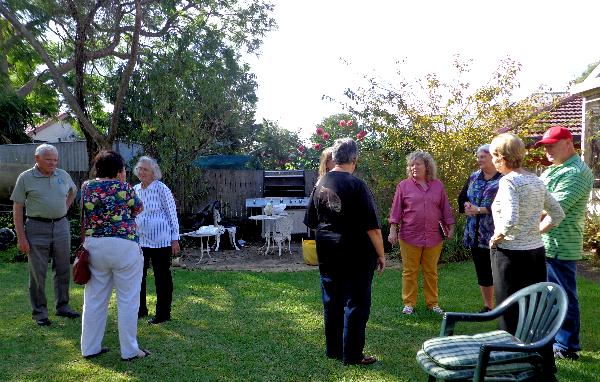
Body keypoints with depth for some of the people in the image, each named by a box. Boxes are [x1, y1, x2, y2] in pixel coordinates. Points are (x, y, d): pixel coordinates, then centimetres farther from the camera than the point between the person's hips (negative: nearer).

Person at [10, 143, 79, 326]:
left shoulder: (63, 175, 5)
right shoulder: (25, 178, -5)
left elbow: (73, 190, 28)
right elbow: (17, 209, -5)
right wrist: (21, 237, -9)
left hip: (61, 226, 4)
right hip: (37, 228, -4)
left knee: (63, 270, 11)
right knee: (38, 273, 3)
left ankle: (62, 306, 25)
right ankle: (39, 312, 16)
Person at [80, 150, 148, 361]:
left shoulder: (86, 187, 6)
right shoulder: (123, 187, -6)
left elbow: (83, 216, 15)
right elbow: (138, 208, 9)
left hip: (94, 246, 5)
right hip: (124, 246, -5)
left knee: (94, 299, 14)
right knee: (128, 300, 4)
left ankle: (90, 348, 24)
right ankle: (129, 350, 12)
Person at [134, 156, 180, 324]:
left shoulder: (161, 189, -10)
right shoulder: (134, 189, 7)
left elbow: (172, 214, -8)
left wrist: (175, 239, -10)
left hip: (159, 240, -6)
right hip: (139, 240, 6)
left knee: (162, 277, 3)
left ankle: (163, 313, 15)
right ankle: (140, 308, 28)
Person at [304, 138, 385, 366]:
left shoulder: (320, 184, 3)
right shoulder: (356, 185, -15)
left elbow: (311, 222, 11)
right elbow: (372, 226, -16)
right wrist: (381, 254, -6)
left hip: (327, 253, 6)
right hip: (356, 254, -6)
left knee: (332, 301, 16)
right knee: (356, 304, 5)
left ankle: (333, 349, 27)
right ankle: (352, 355, 13)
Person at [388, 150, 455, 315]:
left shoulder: (438, 185, 8)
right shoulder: (404, 186, 1)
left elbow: (445, 209, 13)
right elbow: (396, 210, 1)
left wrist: (450, 228, 10)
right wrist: (393, 231, -4)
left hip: (433, 237, 2)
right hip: (410, 236, -2)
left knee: (431, 272, 10)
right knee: (410, 272, 5)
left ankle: (433, 303, 22)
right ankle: (409, 304, 15)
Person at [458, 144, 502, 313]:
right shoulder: (474, 177, 13)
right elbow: (462, 198, 16)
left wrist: (479, 209, -17)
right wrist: (467, 206, -5)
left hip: (494, 234, -6)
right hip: (475, 234, 6)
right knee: (482, 271, 14)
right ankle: (488, 306, 27)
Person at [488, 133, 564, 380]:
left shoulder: (509, 181, -15)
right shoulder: (536, 181, 9)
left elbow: (509, 219, -28)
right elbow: (557, 215, 15)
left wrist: (497, 237, -11)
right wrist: (536, 231, 14)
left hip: (511, 254, -8)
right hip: (537, 252, 8)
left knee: (510, 315, 5)